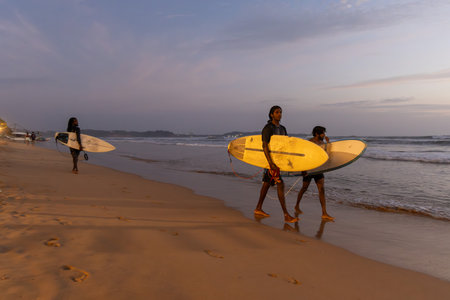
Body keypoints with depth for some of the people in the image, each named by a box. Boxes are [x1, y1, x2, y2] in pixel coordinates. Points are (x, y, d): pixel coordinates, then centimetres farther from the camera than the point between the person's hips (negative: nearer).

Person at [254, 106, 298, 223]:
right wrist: (270, 162, -30)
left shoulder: (282, 129, 13)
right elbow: (264, 145, -21)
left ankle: (258, 209, 24)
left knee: (267, 183, 14)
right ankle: (286, 215, -11)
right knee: (280, 184, -13)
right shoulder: (268, 128, -13)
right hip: (270, 159, -9)